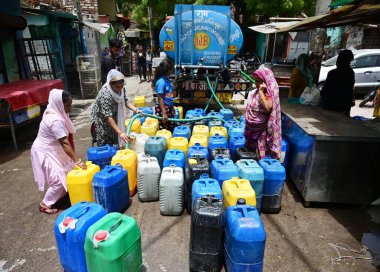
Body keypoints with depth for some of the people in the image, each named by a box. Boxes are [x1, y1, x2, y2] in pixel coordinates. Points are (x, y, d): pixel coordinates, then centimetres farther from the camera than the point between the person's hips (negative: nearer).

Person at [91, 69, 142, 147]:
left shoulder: (121, 89, -12)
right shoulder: (105, 95, -33)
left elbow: (125, 101, 5)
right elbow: (108, 117, -35)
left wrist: (135, 109, -12)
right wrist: (120, 132, -39)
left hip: (115, 119, 7)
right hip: (102, 123, -6)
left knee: (115, 144, 13)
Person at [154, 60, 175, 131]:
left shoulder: (167, 79, 6)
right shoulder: (161, 82, -20)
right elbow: (160, 99, -21)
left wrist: (172, 107, 19)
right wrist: (164, 113, -23)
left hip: (169, 107, 9)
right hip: (163, 108, -9)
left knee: (171, 128, 17)